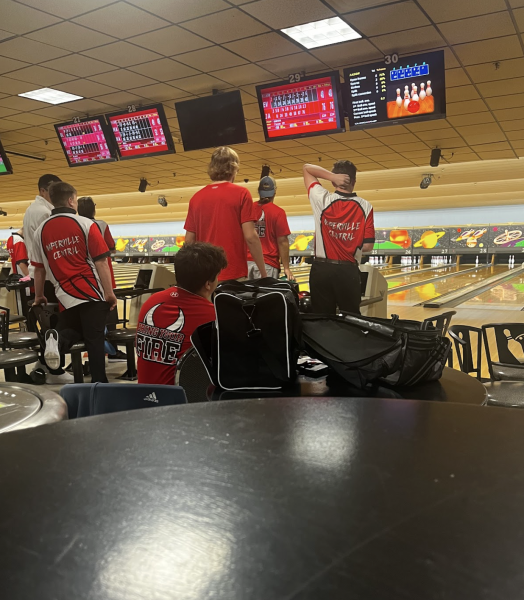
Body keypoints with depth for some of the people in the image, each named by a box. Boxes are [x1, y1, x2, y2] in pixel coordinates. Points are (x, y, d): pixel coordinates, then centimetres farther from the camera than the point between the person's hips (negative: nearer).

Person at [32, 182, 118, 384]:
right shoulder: (86, 224, -6)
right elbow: (100, 262, -8)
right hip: (92, 292, -3)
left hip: (65, 296, 3)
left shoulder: (41, 231, 5)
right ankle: (98, 383, 2)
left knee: (72, 332, 20)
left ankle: (58, 340, -12)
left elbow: (39, 269, 10)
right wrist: (109, 293, -4)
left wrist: (39, 296, 23)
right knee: (94, 340, 4)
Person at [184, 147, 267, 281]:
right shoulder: (241, 193, -5)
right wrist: (264, 274, -4)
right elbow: (250, 236, -11)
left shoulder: (197, 198, 6)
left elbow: (189, 241, 6)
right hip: (234, 274, -4)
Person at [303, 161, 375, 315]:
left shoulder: (322, 199, -6)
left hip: (322, 269, 0)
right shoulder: (366, 207, -4)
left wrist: (332, 176, -6)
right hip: (349, 271, 0)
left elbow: (307, 168, 9)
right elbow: (367, 246, -4)